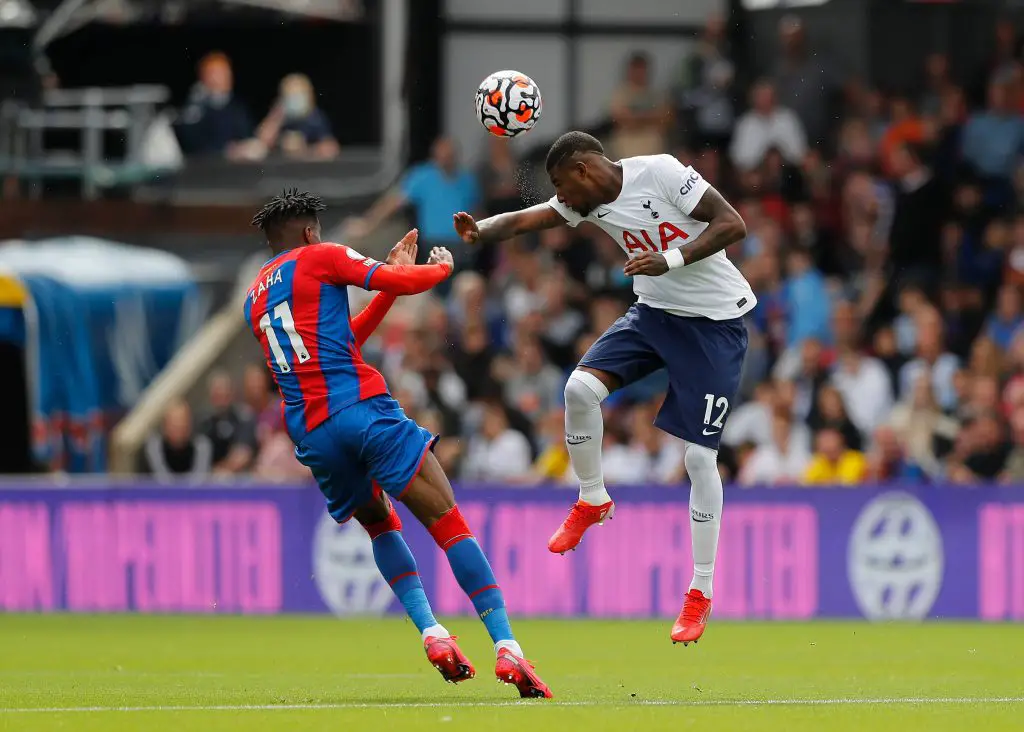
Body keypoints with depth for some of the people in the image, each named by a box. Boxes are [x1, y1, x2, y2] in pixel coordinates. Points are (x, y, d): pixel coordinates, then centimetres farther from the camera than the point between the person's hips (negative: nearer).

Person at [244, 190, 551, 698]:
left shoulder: (254, 300, 25)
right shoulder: (319, 258, 6)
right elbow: (401, 282, -2)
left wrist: (392, 278, 34)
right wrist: (442, 267, 20)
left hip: (311, 435, 6)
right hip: (362, 407, -6)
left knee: (379, 523, 27)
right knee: (448, 523, -5)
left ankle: (430, 633, 6)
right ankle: (506, 646, -17)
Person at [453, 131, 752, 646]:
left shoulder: (659, 173, -21)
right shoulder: (588, 202, 0)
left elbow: (733, 225, -23)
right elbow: (525, 220, -8)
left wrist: (671, 260, -31)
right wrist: (481, 232, -29)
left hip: (714, 321, -7)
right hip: (654, 311, 7)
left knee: (700, 457, -8)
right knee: (580, 387, -14)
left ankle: (701, 592, 4)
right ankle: (592, 501, 11)